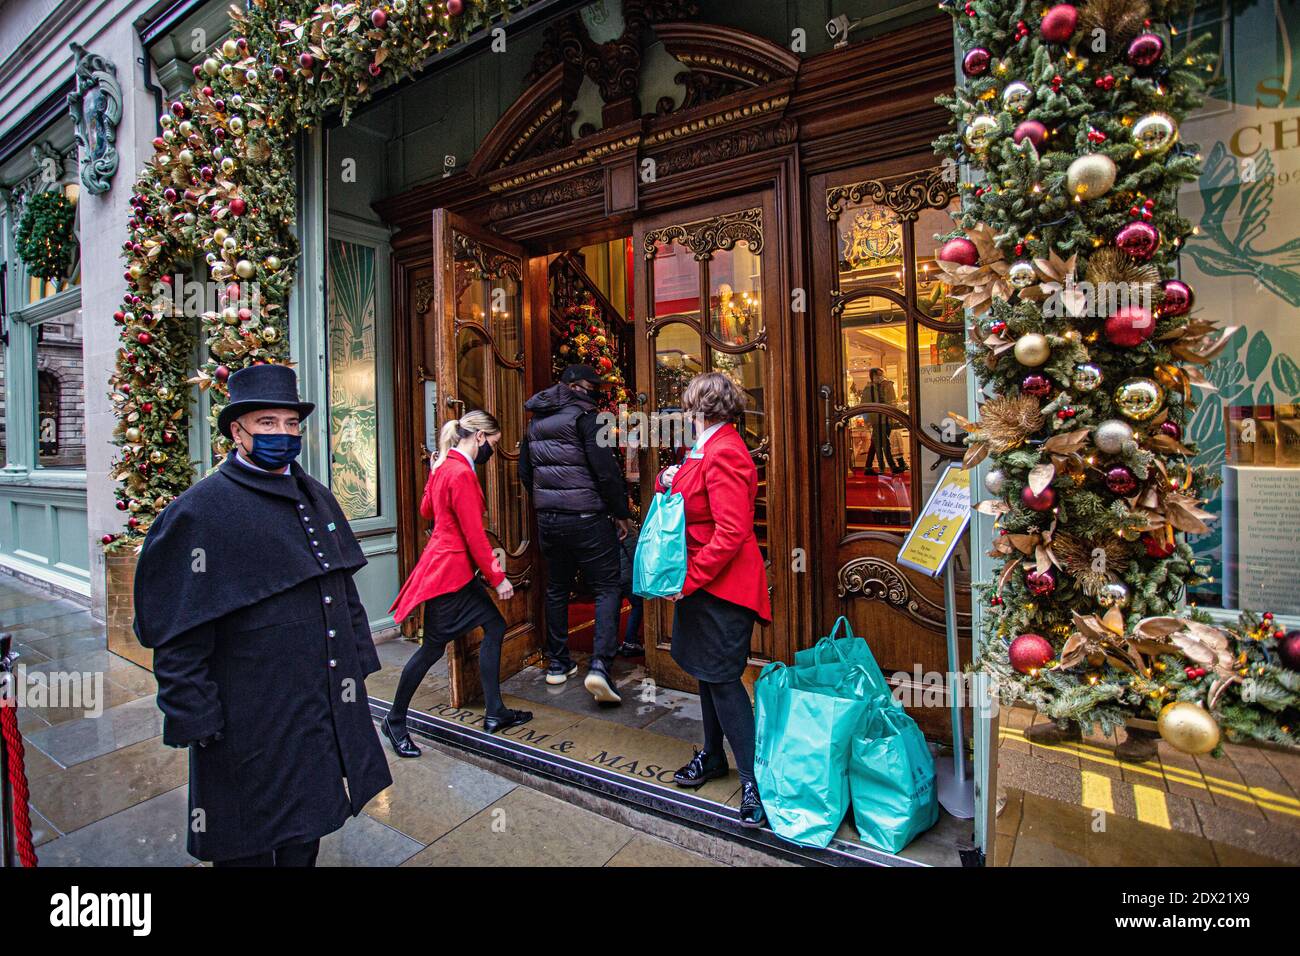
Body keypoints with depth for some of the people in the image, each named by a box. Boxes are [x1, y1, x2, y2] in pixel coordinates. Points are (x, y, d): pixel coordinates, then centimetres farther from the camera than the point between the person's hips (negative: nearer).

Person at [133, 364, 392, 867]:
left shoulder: (316, 496, 7)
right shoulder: (200, 511, -14)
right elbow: (178, 637, -14)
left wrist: (359, 662, 12)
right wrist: (197, 722, -13)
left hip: (326, 707, 6)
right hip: (251, 721, -6)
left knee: (305, 834, 23)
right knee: (254, 845, 14)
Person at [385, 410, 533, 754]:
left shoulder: (443, 466, 9)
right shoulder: (462, 473, -21)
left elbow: (426, 510, 21)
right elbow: (475, 536, -20)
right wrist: (498, 577, -12)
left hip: (457, 571, 10)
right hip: (448, 572, -10)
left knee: (494, 626, 10)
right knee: (433, 647, 4)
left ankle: (494, 713, 18)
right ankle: (395, 721, 25)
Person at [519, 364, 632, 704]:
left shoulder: (536, 421, 12)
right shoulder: (584, 414, -10)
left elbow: (525, 471, 18)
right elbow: (606, 468, -16)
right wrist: (620, 513, -7)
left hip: (548, 520, 7)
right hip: (586, 518, -6)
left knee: (557, 589, 17)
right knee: (607, 588, 1)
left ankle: (557, 664, 26)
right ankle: (599, 666, -11)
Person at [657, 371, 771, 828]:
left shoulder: (724, 453, -19)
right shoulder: (707, 448, 13)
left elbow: (731, 533, -25)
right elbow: (692, 504, 20)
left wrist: (688, 578, -21)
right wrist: (670, 482, 1)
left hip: (722, 584, -10)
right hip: (701, 581, 10)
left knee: (722, 678, -2)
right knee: (706, 672, 20)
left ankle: (754, 778, 13)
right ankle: (712, 755, 37)